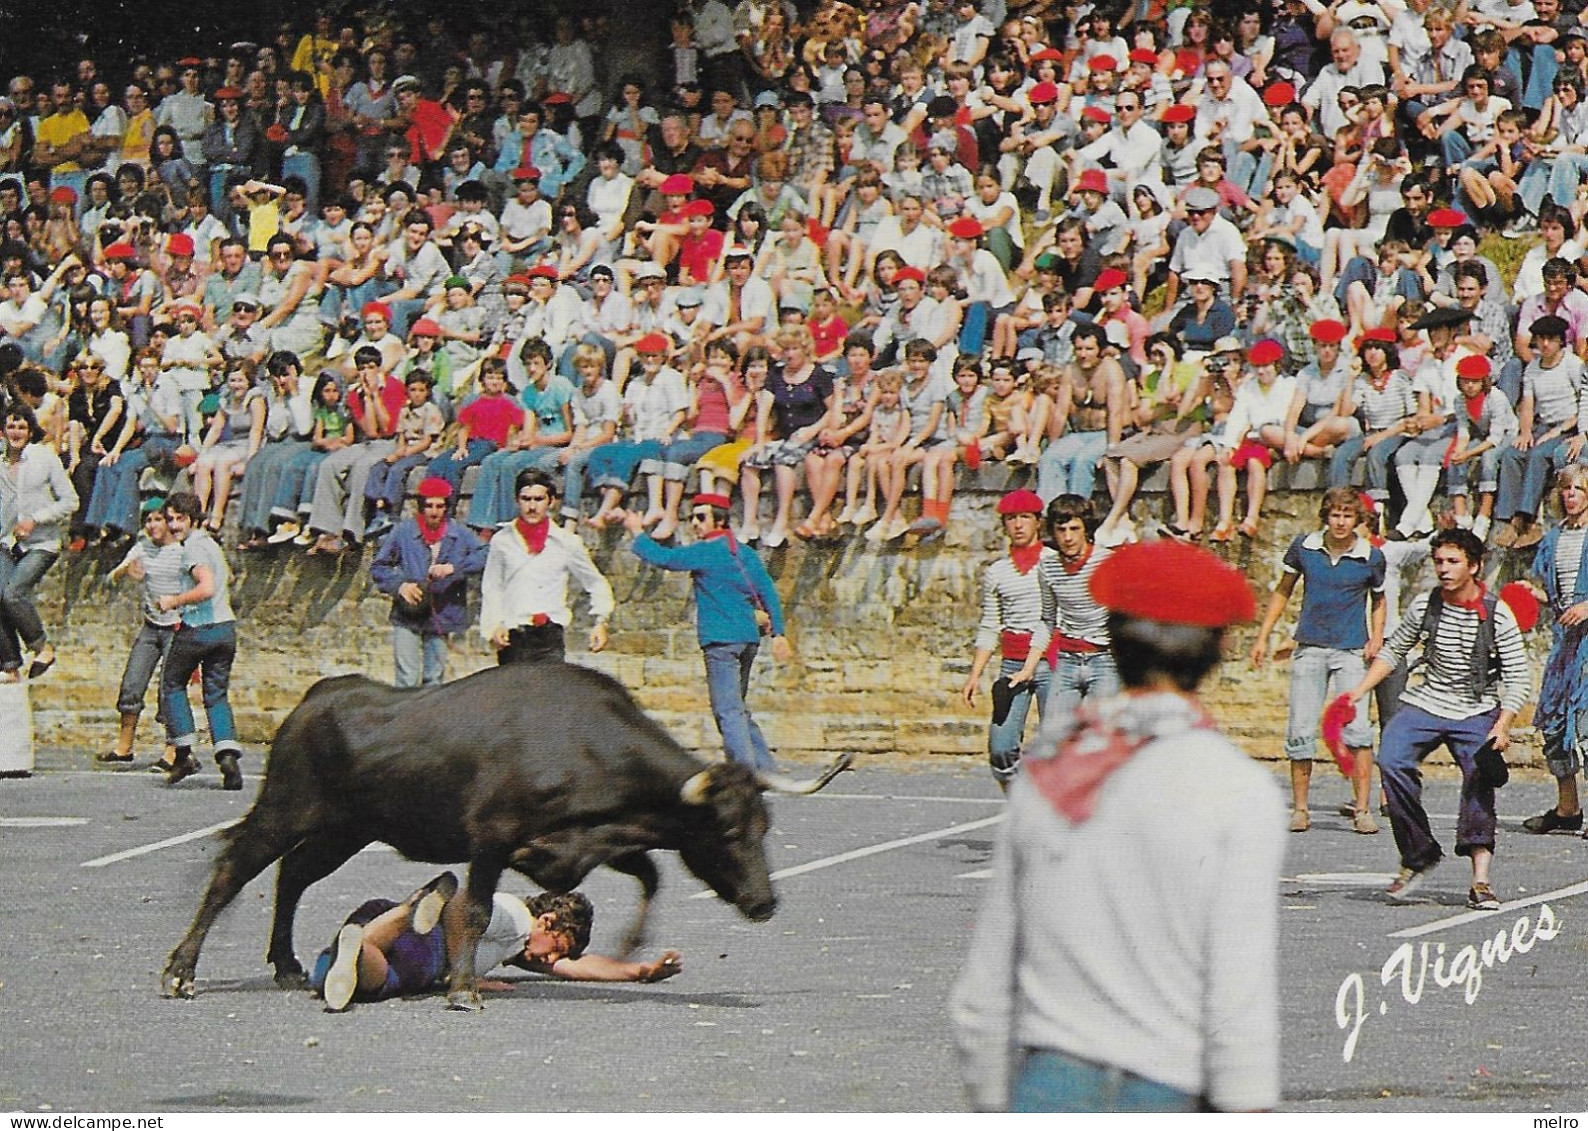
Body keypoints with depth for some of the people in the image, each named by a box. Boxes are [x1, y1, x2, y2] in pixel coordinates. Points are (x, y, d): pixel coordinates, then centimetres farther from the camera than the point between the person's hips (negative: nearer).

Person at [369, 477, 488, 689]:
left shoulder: (459, 534, 3)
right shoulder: (404, 531, 1)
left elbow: (483, 557, -10)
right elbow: (378, 566, 6)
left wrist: (453, 568, -21)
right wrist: (399, 586, -11)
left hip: (442, 616, 2)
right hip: (407, 617, -2)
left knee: (434, 679, 10)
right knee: (407, 679, -8)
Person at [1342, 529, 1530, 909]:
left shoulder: (1497, 615, -7)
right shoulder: (1424, 606, 2)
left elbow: (1518, 678, -6)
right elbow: (1394, 651, 17)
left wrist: (1503, 724, -20)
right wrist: (1359, 691, 7)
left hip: (1477, 712, -2)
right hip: (1425, 704, 2)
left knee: (1480, 782, -20)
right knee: (1391, 762, -23)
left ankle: (1480, 882, -22)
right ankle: (1418, 856, -12)